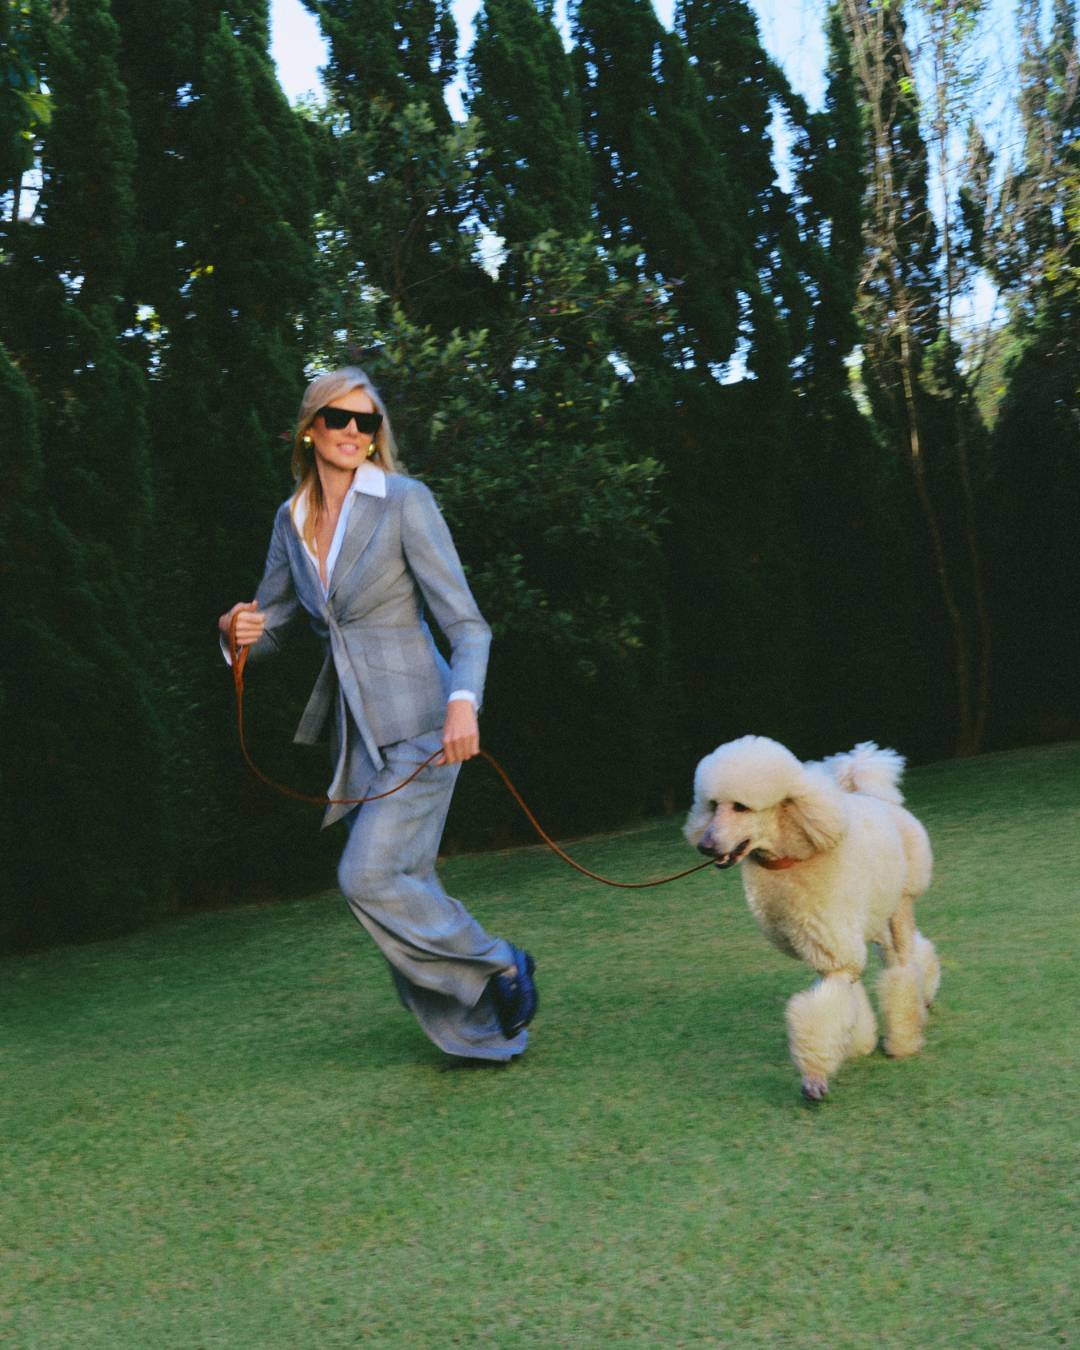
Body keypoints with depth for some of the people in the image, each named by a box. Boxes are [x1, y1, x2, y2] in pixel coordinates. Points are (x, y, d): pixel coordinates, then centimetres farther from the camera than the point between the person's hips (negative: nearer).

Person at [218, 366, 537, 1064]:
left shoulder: (405, 503, -8)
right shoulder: (292, 520, 9)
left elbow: (465, 620, -12)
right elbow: (271, 626, 18)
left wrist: (464, 701, -29)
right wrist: (239, 632, -7)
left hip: (415, 723, -6)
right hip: (353, 728, 6)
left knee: (370, 873, -15)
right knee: (406, 885, 6)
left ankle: (501, 965, 7)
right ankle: (487, 1031, 20)